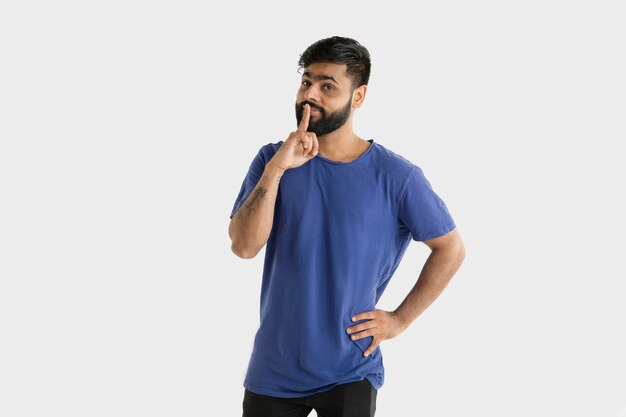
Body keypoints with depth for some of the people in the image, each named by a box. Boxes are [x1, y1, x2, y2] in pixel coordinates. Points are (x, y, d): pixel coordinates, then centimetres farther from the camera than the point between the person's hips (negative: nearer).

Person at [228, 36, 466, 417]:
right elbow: (244, 246, -12)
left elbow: (451, 249, -1)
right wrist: (276, 170, -22)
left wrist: (400, 319, -4)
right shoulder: (272, 159, -2)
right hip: (273, 369, 3)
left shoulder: (395, 176, -9)